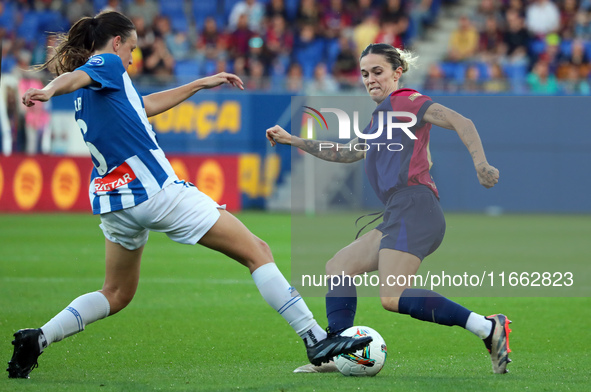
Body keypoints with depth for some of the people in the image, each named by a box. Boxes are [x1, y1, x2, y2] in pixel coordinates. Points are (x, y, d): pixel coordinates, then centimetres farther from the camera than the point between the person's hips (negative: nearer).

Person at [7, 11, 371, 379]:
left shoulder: (89, 94, 21)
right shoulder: (106, 65, -4)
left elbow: (146, 105, 34)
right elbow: (73, 78, -27)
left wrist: (200, 84, 41)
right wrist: (49, 90, -50)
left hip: (114, 204, 9)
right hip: (156, 191, -9)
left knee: (117, 294, 23)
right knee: (257, 252, -1)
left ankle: (38, 338, 4)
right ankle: (316, 339, -5)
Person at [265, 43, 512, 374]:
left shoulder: (404, 101, -1)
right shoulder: (379, 119, 27)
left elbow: (461, 122, -13)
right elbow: (346, 153, 40)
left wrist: (481, 164, -27)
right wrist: (293, 141, 38)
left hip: (414, 207, -10)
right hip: (398, 217, 10)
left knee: (393, 298, -21)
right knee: (338, 268, 12)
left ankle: (489, 328, -24)